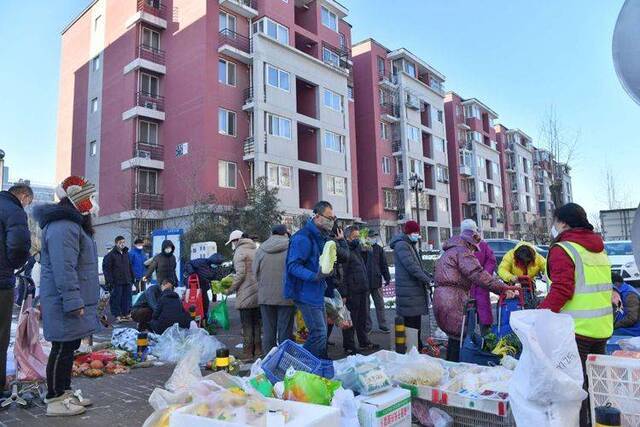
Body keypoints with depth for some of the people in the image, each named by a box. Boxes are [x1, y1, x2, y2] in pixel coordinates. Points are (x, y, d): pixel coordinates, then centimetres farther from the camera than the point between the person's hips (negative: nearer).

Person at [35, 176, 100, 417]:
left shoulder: (73, 224, 18)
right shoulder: (62, 227, -18)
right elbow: (63, 269, -25)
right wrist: (73, 302, -25)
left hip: (75, 302, 11)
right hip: (65, 305, -11)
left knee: (69, 348, 17)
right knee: (62, 349, -1)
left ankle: (64, 392, 29)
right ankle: (55, 400, 10)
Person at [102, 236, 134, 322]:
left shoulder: (126, 253, 14)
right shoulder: (111, 254, -5)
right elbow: (106, 268, -9)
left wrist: (132, 278, 17)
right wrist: (109, 281, -14)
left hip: (127, 281, 6)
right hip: (117, 282, -6)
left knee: (127, 298, 8)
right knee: (116, 299, -1)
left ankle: (127, 314, 17)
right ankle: (117, 315, 7)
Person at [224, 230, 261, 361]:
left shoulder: (239, 252, -7)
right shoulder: (255, 250, 15)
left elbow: (241, 274, -15)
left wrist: (230, 289, -5)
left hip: (246, 295, -7)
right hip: (259, 295, 7)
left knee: (247, 325, 0)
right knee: (257, 324, 14)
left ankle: (248, 354, 4)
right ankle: (258, 351, 20)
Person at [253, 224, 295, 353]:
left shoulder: (260, 249, 3)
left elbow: (255, 273, 8)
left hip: (265, 297, 3)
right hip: (286, 296, -3)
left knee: (268, 330, 12)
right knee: (285, 331, 5)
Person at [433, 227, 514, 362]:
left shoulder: (447, 254, 29)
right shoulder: (462, 252, -4)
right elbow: (478, 274, -17)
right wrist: (502, 288, -19)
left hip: (441, 299, 10)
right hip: (453, 302, -10)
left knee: (455, 338, 17)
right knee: (461, 338, -7)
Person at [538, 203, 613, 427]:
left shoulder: (562, 249, -13)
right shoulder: (598, 248, 13)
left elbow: (561, 291, -22)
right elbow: (600, 286, 18)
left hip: (576, 329, -8)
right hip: (602, 328, 8)